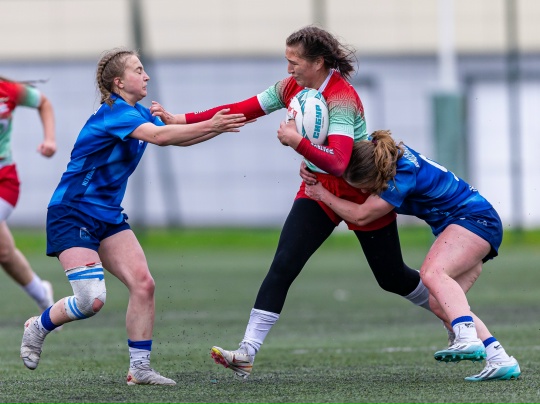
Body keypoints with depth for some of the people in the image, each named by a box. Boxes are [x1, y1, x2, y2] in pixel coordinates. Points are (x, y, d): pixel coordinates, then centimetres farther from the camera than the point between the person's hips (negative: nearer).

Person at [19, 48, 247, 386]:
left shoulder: (140, 114, 9)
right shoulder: (113, 113, -20)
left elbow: (176, 137, 14)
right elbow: (158, 136, -34)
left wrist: (219, 126, 1)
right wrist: (211, 127, -35)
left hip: (108, 216, 9)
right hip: (71, 215, -9)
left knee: (143, 284, -7)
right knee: (92, 300, -17)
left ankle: (139, 368, -1)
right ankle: (38, 327, 11)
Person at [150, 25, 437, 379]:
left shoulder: (341, 98, -26)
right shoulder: (292, 88, -4)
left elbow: (337, 163, -35)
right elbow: (241, 110, -3)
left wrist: (297, 141, -47)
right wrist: (181, 120, -8)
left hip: (364, 191, -6)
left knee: (392, 277, 8)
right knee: (282, 266, -12)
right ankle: (248, 353, -18)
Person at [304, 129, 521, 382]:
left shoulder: (404, 176, -29)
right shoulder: (375, 149, -5)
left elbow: (361, 216, -21)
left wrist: (322, 194, -10)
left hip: (476, 219, -10)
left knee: (432, 273, -33)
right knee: (440, 304, -4)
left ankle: (468, 339, -51)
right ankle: (500, 361, -9)